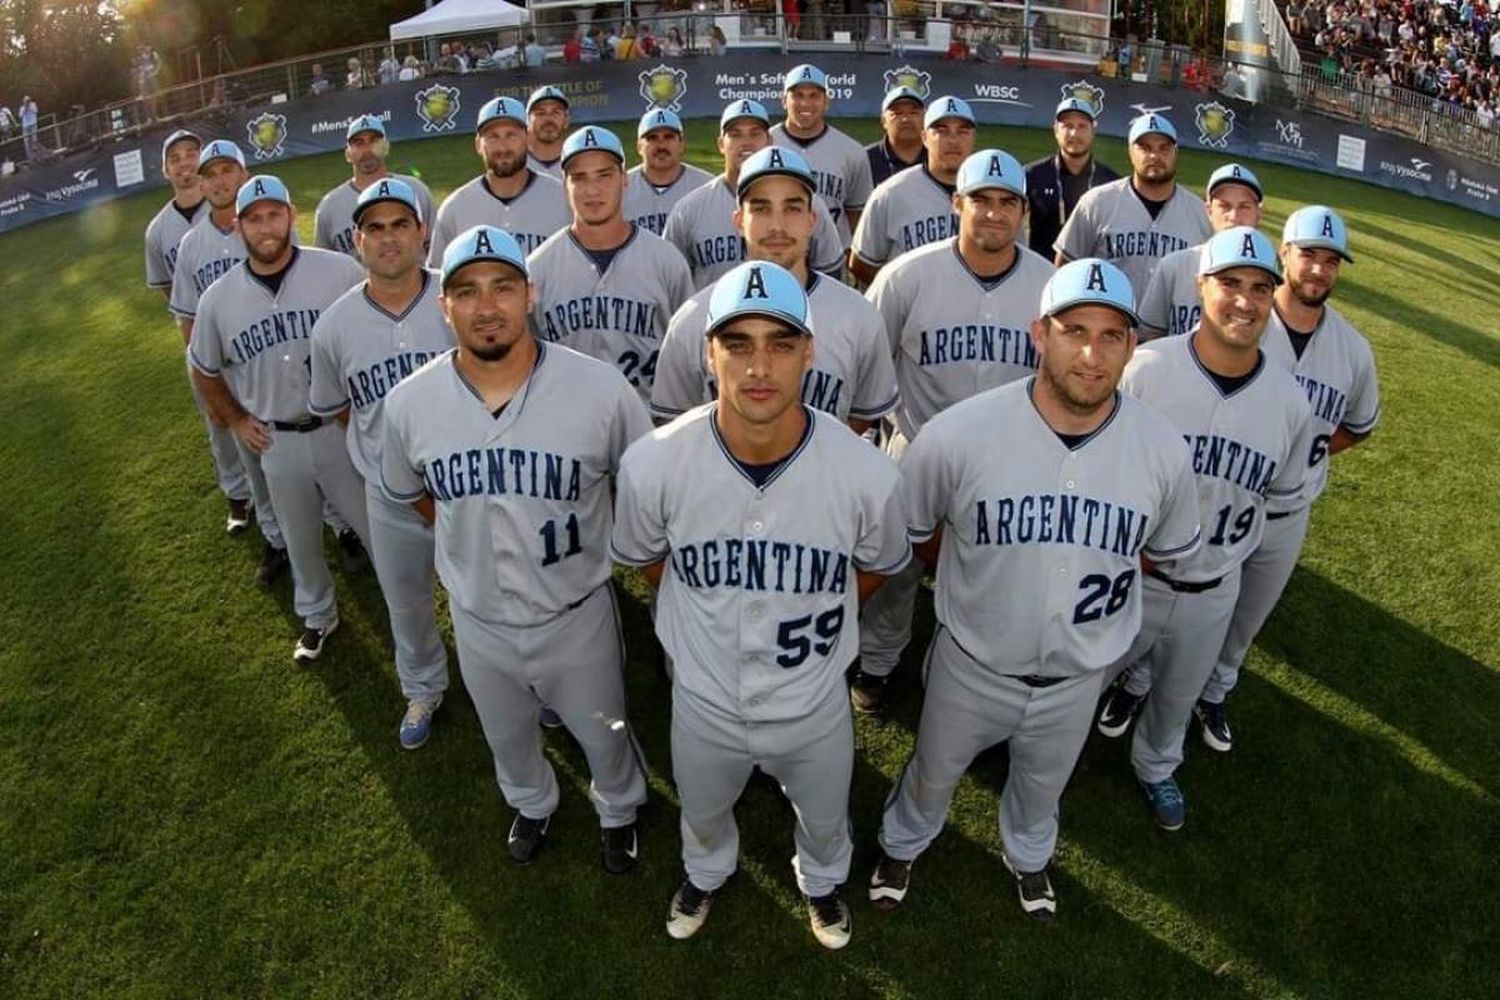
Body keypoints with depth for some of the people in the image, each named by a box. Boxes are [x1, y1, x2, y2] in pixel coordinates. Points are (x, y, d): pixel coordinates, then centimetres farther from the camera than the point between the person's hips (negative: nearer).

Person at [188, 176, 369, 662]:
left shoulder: (340, 271, -13)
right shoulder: (218, 298, -4)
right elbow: (205, 370, 13)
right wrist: (236, 422, 6)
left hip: (344, 429, -3)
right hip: (275, 440, 3)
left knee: (376, 527, 10)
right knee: (300, 537, 20)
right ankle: (317, 616, 42)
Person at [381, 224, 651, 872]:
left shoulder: (601, 390, -25)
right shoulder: (409, 403, -16)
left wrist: (599, 543, -5)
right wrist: (473, 539, 5)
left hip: (576, 613, -2)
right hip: (477, 618, 3)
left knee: (601, 732, 24)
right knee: (507, 735, 30)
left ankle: (618, 810, 58)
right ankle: (532, 805, 64)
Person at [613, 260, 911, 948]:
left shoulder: (866, 475, -29)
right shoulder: (653, 465, -28)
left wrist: (807, 621, 1)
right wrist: (710, 614, 1)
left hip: (814, 704, 0)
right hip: (703, 698, 1)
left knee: (824, 820, 31)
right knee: (703, 814, 33)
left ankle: (822, 881, 68)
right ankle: (706, 873, 69)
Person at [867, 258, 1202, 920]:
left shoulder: (1163, 450, -20)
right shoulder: (959, 433, -29)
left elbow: (1170, 555, 1)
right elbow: (911, 530, -9)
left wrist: (1084, 572, -2)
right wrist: (977, 577, 0)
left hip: (1080, 673, 2)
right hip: (972, 664, -2)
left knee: (1043, 784, 32)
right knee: (934, 773, 26)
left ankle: (1028, 855, 65)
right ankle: (903, 843, 60)